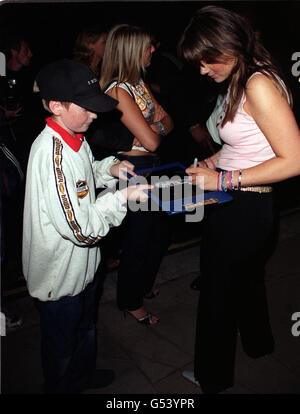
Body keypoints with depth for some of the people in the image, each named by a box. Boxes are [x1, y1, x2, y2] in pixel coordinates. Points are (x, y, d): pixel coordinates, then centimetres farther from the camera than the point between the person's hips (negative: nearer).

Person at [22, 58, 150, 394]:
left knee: (85, 327, 31)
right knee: (61, 344, 17)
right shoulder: (50, 152, -32)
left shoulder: (73, 137, -2)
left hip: (82, 264, 9)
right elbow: (80, 227, -33)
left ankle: (82, 375, 56)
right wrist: (124, 197, -24)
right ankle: (60, 387, 43)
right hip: (59, 275, -9)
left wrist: (108, 168, 2)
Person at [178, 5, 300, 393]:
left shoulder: (259, 85, -23)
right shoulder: (241, 81, 6)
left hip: (242, 211, -10)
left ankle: (213, 376, 34)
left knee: (218, 295, 9)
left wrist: (224, 180, -23)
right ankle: (258, 342, 57)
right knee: (247, 279, 30)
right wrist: (214, 161, 3)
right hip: (233, 204, 10)